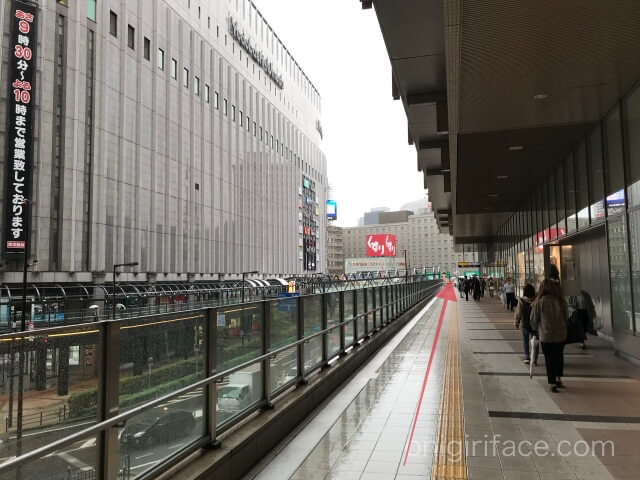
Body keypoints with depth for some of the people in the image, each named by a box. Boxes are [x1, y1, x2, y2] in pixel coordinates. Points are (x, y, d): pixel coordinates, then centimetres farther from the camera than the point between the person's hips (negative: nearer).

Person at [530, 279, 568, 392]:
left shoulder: (539, 302, -14)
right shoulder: (561, 301, -7)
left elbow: (534, 320, -5)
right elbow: (567, 318, 5)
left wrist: (536, 329, 14)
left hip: (545, 335, -3)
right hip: (561, 334, 3)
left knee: (549, 359, 7)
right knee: (559, 356, 21)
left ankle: (552, 383, 10)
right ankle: (558, 379, 29)